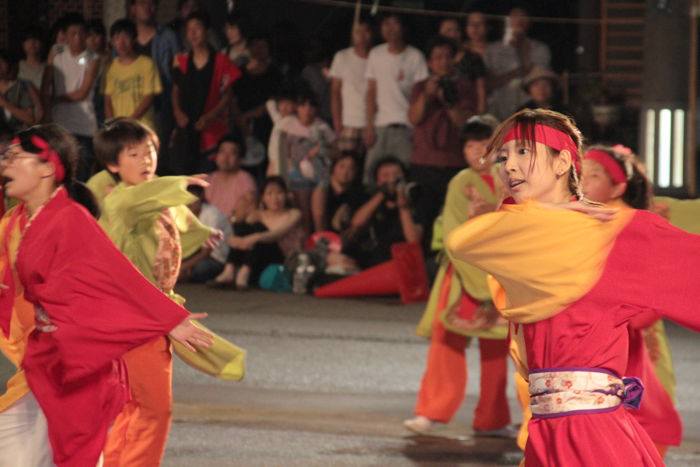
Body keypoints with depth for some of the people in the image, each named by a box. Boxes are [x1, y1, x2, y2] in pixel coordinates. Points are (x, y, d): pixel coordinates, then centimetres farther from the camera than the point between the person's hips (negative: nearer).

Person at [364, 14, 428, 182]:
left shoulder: (415, 57, 0)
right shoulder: (376, 54, 11)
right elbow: (371, 92, 11)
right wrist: (369, 124, 3)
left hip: (406, 125, -3)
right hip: (380, 124, 3)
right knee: (372, 170, -4)